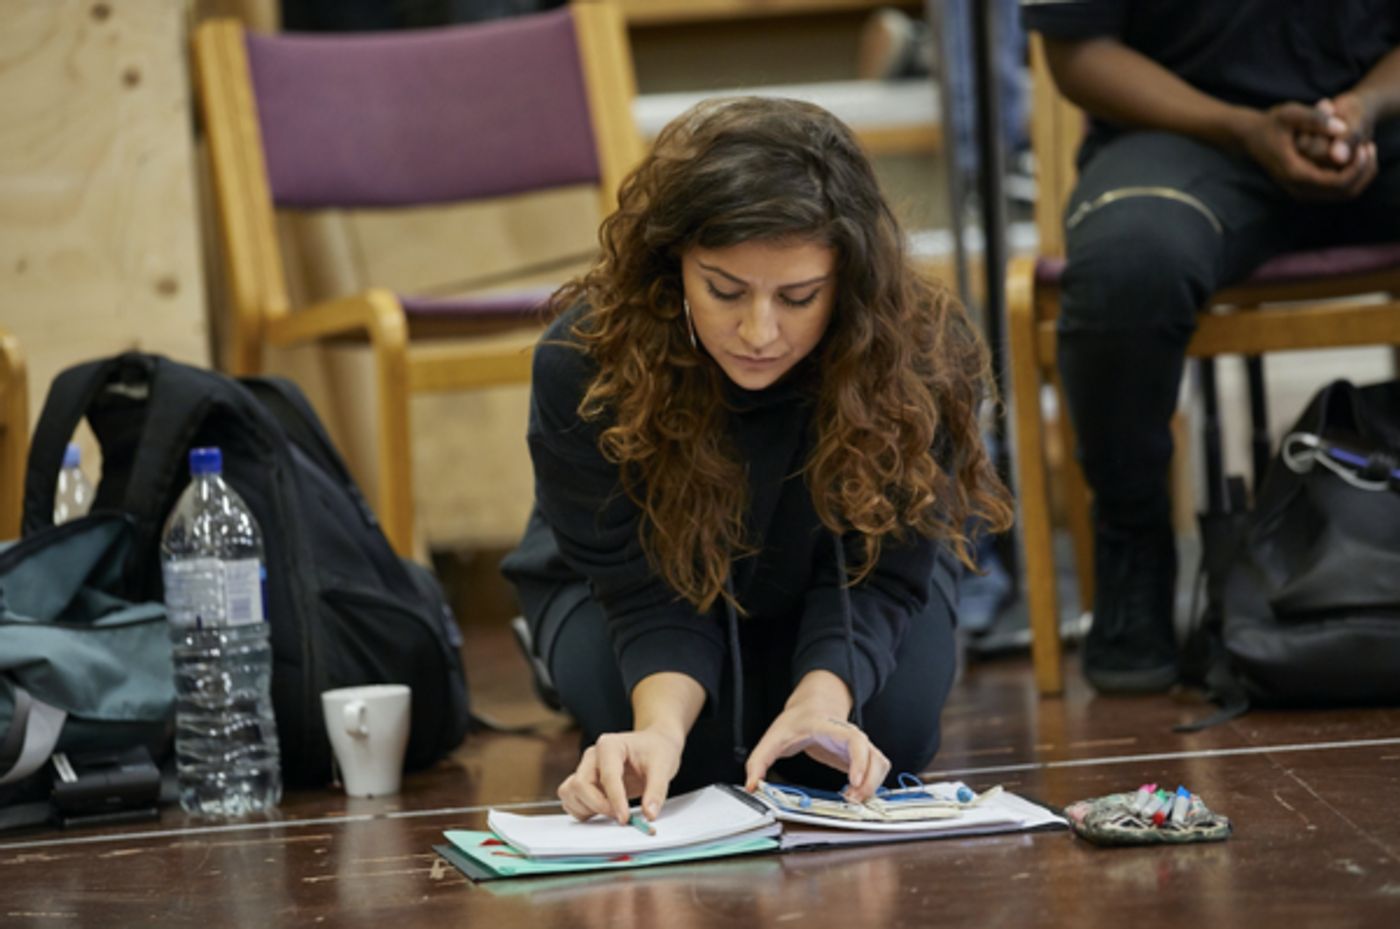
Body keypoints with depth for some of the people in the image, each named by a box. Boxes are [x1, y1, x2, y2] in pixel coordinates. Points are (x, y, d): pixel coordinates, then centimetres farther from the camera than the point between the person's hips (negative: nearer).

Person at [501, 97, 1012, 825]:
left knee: (889, 728, -23)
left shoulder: (922, 360, -35)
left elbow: (875, 575, -28)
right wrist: (661, 723, -54)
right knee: (692, 750, -25)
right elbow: (648, 594, -32)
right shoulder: (581, 367, -37)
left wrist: (819, 702, -48)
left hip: (821, 589, 1)